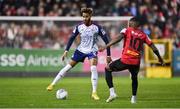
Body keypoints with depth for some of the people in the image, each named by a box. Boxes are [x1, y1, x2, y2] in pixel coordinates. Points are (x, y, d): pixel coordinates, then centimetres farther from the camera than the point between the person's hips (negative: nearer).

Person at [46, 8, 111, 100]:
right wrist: (66, 51, -5)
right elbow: (72, 38, 1)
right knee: (69, 66, -1)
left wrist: (108, 55, -12)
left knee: (93, 68, -25)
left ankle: (94, 93, -17)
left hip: (92, 50, -3)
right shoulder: (79, 27, -11)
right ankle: (53, 84, 9)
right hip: (81, 50, 3)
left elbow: (106, 40, -12)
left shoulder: (97, 27, -19)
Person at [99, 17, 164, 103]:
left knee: (108, 69, 19)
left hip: (125, 60, -4)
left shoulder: (127, 30, 6)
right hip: (136, 63, 4)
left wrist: (106, 46, -17)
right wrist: (160, 58, 28)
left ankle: (112, 92, 7)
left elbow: (118, 38, -13)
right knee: (134, 78, 35)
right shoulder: (143, 35, 14)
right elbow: (154, 48, 14)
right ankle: (134, 98, 31)